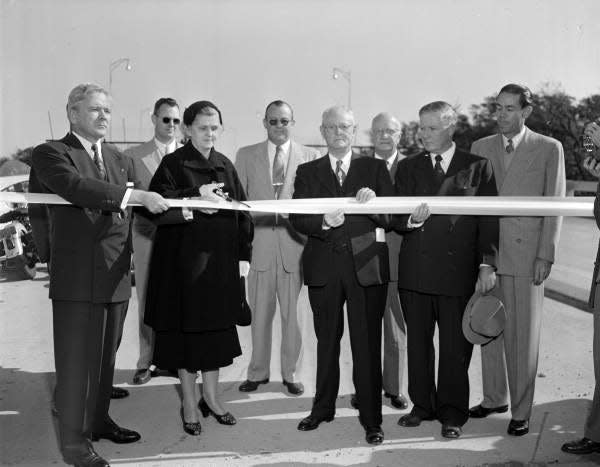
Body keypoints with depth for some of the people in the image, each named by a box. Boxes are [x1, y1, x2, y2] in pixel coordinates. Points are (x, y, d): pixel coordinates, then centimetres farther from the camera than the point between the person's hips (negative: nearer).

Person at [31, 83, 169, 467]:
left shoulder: (121, 160, 16)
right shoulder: (51, 154, -5)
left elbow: (143, 209, 16)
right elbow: (75, 186, -24)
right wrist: (136, 196, -29)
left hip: (116, 275, 6)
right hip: (76, 277, -6)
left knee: (106, 356, 17)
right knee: (76, 359, 1)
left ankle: (98, 421, 34)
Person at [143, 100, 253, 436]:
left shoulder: (226, 166, 9)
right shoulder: (173, 164, -5)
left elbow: (242, 211, 9)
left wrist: (244, 254, 2)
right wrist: (196, 195, -28)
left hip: (222, 260, 4)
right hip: (185, 258, -4)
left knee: (217, 327, 11)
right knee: (187, 329, 5)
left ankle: (211, 396, 28)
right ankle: (190, 402, 20)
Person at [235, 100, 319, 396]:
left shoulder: (309, 157, 6)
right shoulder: (246, 155, 9)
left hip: (293, 241, -1)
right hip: (259, 242, 1)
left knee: (292, 313, 5)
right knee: (259, 313, 7)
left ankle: (289, 373, 19)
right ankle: (258, 372, 21)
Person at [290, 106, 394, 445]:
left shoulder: (375, 168, 6)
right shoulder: (308, 172, 9)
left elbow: (392, 217, -2)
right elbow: (297, 218, -3)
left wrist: (373, 203, -22)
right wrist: (324, 221, -22)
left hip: (366, 265, -2)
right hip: (324, 267, 2)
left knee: (367, 346, 1)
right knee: (326, 342, 16)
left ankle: (372, 419, 13)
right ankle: (323, 409, 31)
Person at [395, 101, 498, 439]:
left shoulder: (478, 167, 4)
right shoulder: (408, 168, 11)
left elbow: (489, 219, 1)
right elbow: (397, 217, 5)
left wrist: (487, 264, -7)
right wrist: (411, 220, -18)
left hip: (458, 271, -2)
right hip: (416, 269, 3)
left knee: (456, 346, 4)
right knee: (417, 342, 10)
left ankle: (452, 414, 18)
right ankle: (423, 405, 26)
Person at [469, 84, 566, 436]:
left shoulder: (549, 149, 2)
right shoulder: (480, 148, 11)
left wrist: (546, 256, -6)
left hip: (525, 253, -3)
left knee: (523, 336, 2)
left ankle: (521, 411, 15)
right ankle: (494, 398, 26)